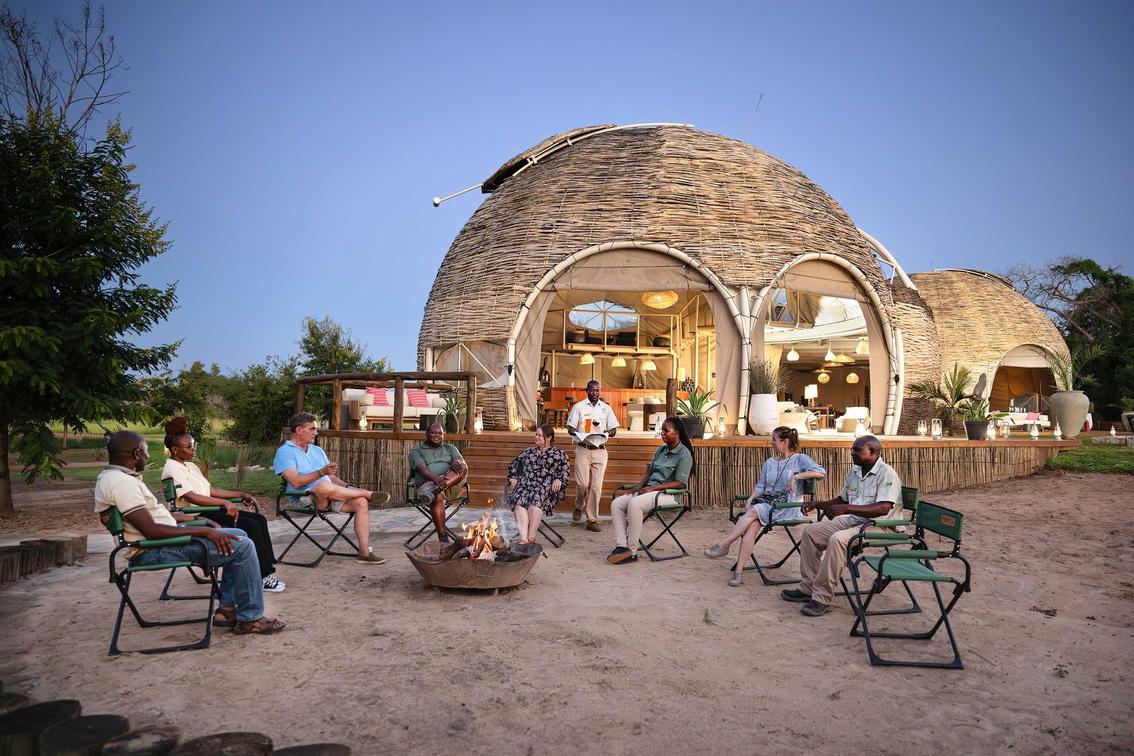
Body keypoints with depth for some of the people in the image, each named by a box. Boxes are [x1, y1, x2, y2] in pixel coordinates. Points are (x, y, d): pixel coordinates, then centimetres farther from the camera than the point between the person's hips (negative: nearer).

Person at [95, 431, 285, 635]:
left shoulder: (112, 477, 14)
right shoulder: (122, 482, -20)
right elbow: (151, 530, -27)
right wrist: (204, 531, -23)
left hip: (156, 542, 11)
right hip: (154, 551, -11)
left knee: (238, 537, 12)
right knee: (242, 547, -16)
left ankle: (228, 607, 13)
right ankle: (250, 618, -5)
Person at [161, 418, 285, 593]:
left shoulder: (190, 466, 19)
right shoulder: (172, 469, -11)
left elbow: (210, 490, 20)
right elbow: (191, 497, -23)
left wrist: (241, 495, 12)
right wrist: (224, 502, -28)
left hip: (207, 510, 10)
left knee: (259, 519, -5)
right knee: (251, 526, -21)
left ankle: (268, 570, -8)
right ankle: (263, 577, -15)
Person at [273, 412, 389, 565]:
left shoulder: (317, 450, 25)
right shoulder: (284, 452, 1)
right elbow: (296, 482, -14)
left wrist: (347, 487, 1)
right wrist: (322, 472, -22)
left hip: (329, 498, 7)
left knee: (361, 502, -18)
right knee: (325, 486, -39)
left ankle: (364, 552, -19)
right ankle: (367, 493, -16)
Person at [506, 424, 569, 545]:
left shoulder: (559, 453, 19)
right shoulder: (528, 451, 29)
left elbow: (564, 471, 10)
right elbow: (513, 465, 32)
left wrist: (559, 480, -10)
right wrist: (513, 478, 14)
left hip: (546, 486, -2)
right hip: (525, 484, 3)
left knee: (536, 498, -38)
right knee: (519, 499, -33)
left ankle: (531, 536, -39)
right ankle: (523, 537, -45)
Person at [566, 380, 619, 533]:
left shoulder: (606, 408, 12)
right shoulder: (578, 407, 6)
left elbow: (614, 430, 13)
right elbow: (570, 429, 3)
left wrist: (605, 432, -9)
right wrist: (580, 434, -18)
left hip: (600, 450, 2)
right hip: (583, 449, -2)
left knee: (596, 486, -2)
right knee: (582, 483, -9)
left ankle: (592, 520, 3)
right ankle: (579, 507, 22)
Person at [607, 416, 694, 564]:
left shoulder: (684, 454, -7)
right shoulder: (661, 450, 18)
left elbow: (680, 483, -14)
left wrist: (652, 488, -19)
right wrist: (640, 486, 1)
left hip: (667, 493, -8)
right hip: (649, 490, 8)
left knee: (635, 503, -34)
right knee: (616, 504, -12)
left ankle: (632, 551, -27)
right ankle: (621, 546, -19)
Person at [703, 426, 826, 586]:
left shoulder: (799, 459, 7)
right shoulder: (769, 462, 24)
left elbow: (821, 473, -8)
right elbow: (760, 486, 18)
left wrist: (796, 476, -14)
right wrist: (751, 499, -2)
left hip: (787, 506, -4)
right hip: (766, 501, 4)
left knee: (753, 512, -30)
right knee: (753, 525, -28)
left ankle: (723, 546, -25)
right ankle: (738, 571, -35)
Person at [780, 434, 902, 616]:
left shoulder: (886, 474, -16)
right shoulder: (854, 472, 12)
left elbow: (883, 508, -29)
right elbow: (842, 499, 25)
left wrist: (846, 509, -32)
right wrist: (818, 504, 8)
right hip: (852, 521, 10)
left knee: (837, 539, -33)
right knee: (810, 531, 2)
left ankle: (822, 598, -27)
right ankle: (808, 587, 7)